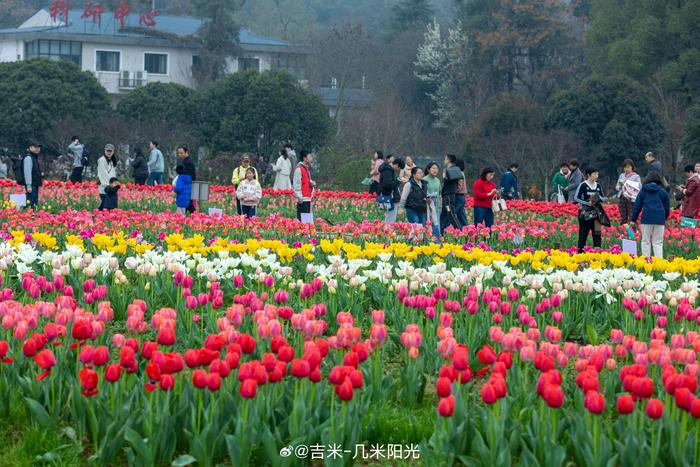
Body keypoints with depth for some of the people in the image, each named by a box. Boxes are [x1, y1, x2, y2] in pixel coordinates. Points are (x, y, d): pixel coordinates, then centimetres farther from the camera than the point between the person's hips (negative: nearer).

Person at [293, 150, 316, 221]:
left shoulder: (307, 168, 18)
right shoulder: (299, 169, -12)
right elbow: (297, 183, -16)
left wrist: (311, 183, 7)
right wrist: (299, 196, -20)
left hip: (308, 198, 9)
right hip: (302, 199, -9)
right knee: (302, 218, -10)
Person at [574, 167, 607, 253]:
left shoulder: (598, 186, 10)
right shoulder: (583, 185, -6)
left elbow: (602, 198, 17)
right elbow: (576, 198, -9)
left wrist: (602, 199, -7)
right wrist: (587, 203, -18)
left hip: (596, 212, 5)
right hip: (585, 213, -5)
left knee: (597, 232, 0)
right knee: (583, 232, -2)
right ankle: (580, 250, 5)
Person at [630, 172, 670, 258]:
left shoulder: (643, 191, 8)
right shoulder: (663, 191, 10)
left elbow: (637, 206, 8)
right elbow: (667, 207, 17)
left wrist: (633, 219, 13)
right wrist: (665, 218, 32)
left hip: (647, 218, -1)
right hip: (660, 219, 1)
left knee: (646, 241, 6)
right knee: (658, 243, 3)